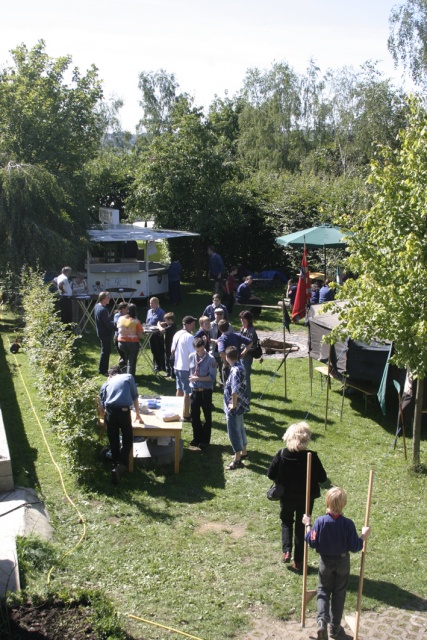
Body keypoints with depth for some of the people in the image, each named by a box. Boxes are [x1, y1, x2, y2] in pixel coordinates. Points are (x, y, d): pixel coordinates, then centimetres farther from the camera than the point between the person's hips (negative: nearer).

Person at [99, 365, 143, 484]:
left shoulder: (106, 383, 23)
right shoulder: (128, 377, 19)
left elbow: (101, 404, 21)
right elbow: (134, 396, 22)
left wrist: (105, 416, 36)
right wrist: (137, 414, 34)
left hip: (109, 412, 2)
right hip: (124, 411, -2)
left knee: (113, 442, 18)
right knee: (127, 441, 7)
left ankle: (116, 465, 27)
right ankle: (121, 466, -12)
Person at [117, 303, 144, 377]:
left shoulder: (120, 319, -4)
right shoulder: (136, 322, -17)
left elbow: (118, 331, 9)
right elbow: (140, 335, -16)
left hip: (121, 343, 4)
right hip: (132, 343, -4)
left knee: (126, 359, 27)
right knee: (131, 362, 7)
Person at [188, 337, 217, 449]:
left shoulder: (210, 359, -13)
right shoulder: (191, 357, 1)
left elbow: (212, 377, -16)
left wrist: (198, 378, -21)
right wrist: (191, 377, -1)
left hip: (206, 391, -4)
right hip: (194, 390, 4)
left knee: (207, 416, 7)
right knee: (194, 416, 13)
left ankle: (205, 440, 20)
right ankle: (197, 438, 30)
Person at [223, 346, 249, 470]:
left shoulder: (236, 370, -25)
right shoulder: (239, 366, 5)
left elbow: (235, 390, -33)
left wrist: (233, 405, -21)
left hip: (235, 406, -10)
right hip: (239, 405, 10)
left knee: (233, 431, -2)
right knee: (239, 428, 22)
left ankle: (237, 460, 6)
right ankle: (243, 452, 37)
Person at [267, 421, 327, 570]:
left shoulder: (281, 455, -17)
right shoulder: (312, 457, -21)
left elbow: (271, 474, -10)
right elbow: (322, 477, -12)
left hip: (287, 497, 1)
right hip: (306, 498, -1)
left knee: (286, 522, 25)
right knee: (301, 527, 15)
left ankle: (286, 551, 10)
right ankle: (298, 561, 22)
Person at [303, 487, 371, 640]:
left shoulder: (320, 521, -20)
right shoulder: (348, 523, -20)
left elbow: (313, 543, -12)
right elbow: (354, 547, -14)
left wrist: (308, 526, -1)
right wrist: (364, 536, 0)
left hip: (326, 562, 0)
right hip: (343, 562, 0)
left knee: (323, 591, 15)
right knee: (339, 593, 17)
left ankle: (322, 620, -7)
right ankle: (335, 627, 27)